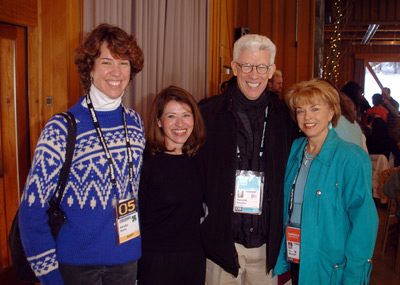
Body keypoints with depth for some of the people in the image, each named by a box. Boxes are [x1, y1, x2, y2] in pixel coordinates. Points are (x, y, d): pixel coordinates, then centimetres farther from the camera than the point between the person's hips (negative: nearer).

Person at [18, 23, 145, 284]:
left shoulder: (135, 123, -1)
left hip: (127, 257, 4)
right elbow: (32, 209, -13)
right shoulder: (61, 129, -16)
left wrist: (138, 245, 11)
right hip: (77, 262, -4)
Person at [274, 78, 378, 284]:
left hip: (331, 267, -5)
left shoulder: (351, 159, -15)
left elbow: (364, 222, -14)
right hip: (296, 260, 5)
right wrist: (283, 255, 5)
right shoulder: (294, 151, 1)